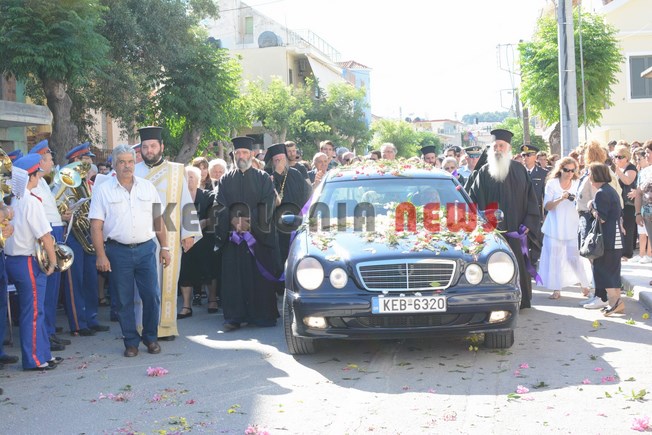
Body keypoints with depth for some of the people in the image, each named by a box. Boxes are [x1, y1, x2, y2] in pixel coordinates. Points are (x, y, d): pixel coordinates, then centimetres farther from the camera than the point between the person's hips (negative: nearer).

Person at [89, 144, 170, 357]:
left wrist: (164, 247, 7)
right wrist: (101, 255, -10)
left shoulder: (147, 186, 9)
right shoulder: (103, 190, 1)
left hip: (146, 249, 2)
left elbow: (158, 219, 12)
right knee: (124, 300, 5)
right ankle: (131, 341, 18)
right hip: (118, 251, -1)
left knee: (152, 296, 0)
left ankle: (150, 337, 19)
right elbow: (96, 226, -3)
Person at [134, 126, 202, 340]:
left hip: (169, 237, 0)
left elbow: (186, 203, 6)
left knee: (167, 281, 1)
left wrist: (189, 233, 0)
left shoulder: (176, 171, 8)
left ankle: (166, 325, 9)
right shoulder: (133, 172, 9)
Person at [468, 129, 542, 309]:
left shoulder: (519, 170, 7)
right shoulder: (484, 172, 5)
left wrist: (528, 223, -2)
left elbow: (529, 198, 7)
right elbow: (473, 200, 1)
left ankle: (522, 300, 17)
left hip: (515, 229, 1)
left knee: (518, 265, 4)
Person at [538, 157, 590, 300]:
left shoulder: (578, 184, 7)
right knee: (555, 257, -1)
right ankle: (557, 289, 7)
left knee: (574, 256, -4)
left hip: (573, 228, 0)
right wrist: (561, 199, -21)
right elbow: (547, 206, -5)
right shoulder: (552, 184, 2)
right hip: (555, 227, 0)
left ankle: (584, 284, 15)